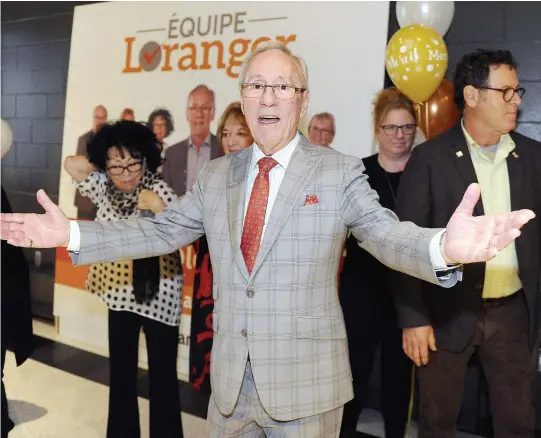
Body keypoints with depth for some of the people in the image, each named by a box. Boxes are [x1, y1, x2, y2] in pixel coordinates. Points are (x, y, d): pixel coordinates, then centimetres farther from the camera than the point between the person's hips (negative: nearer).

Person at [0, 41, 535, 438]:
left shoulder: (340, 171, -6)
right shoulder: (216, 174, 7)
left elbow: (385, 233, -16)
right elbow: (162, 229, 7)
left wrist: (444, 247, -38)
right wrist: (71, 233, -1)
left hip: (306, 382, -3)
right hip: (229, 380, 4)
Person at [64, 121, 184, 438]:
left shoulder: (160, 189, -14)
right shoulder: (105, 189, 1)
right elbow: (72, 164, -1)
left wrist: (157, 207, -30)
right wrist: (108, 165, -3)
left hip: (159, 295, -5)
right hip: (121, 293, 5)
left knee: (163, 374, 2)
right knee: (120, 371, 16)